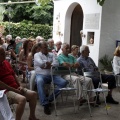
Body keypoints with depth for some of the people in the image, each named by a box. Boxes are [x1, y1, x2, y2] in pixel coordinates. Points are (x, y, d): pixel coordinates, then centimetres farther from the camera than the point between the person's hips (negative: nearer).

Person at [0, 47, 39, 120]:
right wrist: (14, 90, -17)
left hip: (16, 88, 9)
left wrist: (19, 86, 5)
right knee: (22, 99, -31)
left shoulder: (6, 62, 12)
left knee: (33, 94, 3)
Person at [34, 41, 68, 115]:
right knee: (39, 82, -39)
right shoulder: (37, 55, 10)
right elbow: (41, 63, -11)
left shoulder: (52, 55, 20)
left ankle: (50, 99, -10)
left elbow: (56, 64, 1)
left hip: (52, 75, 4)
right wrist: (50, 63, 2)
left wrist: (46, 66, -9)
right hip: (41, 75, -4)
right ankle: (45, 104, -34)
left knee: (64, 82, -19)